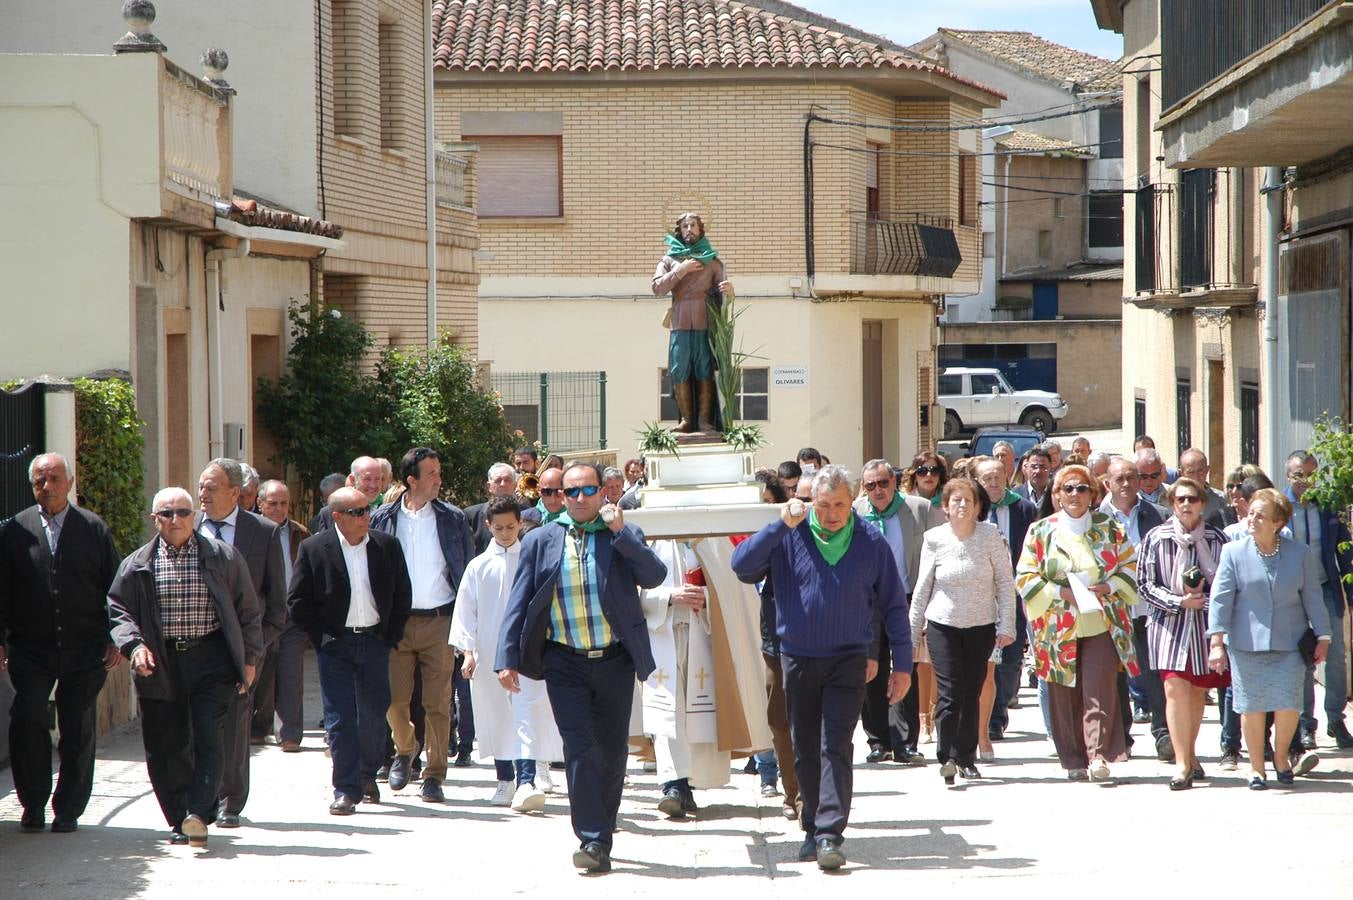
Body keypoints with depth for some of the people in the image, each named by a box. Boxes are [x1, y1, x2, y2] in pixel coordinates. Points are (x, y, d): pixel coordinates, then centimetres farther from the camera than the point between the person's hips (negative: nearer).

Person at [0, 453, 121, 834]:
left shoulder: (94, 529, 5)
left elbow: (114, 587, 7)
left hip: (85, 650, 1)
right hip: (31, 648, -1)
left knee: (79, 728, 3)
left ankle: (68, 809, 14)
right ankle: (34, 805, 1)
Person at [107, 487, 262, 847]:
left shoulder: (224, 557, 6)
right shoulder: (137, 565, 8)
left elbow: (249, 611, 10)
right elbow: (118, 610, 7)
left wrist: (249, 658, 6)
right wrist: (134, 645, -11)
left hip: (211, 659, -1)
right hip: (159, 665, 1)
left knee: (209, 740, -12)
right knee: (166, 747, 3)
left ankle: (200, 815, -14)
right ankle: (178, 820, 12)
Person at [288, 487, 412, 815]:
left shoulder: (387, 546, 2)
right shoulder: (314, 549, -5)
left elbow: (403, 593, 9)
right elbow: (297, 600, -2)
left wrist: (391, 635, 3)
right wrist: (320, 636, -6)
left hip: (375, 641, 2)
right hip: (334, 645, -2)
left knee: (374, 714, 9)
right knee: (340, 717, -5)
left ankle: (367, 775, 30)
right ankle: (346, 789, -2)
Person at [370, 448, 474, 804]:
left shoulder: (453, 519, 5)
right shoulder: (384, 519, 5)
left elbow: (469, 572, 7)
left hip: (439, 621, 0)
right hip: (396, 621, 0)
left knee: (438, 702, -1)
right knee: (395, 698, -1)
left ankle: (434, 775, 7)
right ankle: (404, 752, 26)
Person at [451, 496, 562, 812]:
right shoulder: (479, 566, 7)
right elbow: (465, 610, 7)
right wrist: (468, 652, -1)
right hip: (489, 653, 2)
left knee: (528, 714, -14)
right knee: (495, 716, 8)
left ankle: (526, 781, -23)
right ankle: (505, 780, 21)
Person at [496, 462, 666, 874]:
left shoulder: (624, 536, 4)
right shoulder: (541, 541, 5)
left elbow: (654, 577, -12)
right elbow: (519, 602, 5)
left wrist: (621, 532, -18)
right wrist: (507, 659, -2)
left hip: (614, 659, 1)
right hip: (565, 662, -1)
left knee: (612, 750, 7)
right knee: (579, 747, -11)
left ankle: (601, 834, 21)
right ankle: (593, 840, -12)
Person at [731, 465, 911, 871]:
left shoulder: (871, 543, -2)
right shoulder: (788, 537, -2)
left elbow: (894, 605, 3)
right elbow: (742, 566, -14)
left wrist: (902, 665, 1)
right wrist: (780, 526, -21)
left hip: (847, 660, -2)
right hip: (797, 659, 2)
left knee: (836, 747, -12)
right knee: (805, 751, 10)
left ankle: (830, 835, -17)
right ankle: (813, 828, 23)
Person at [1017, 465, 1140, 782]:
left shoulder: (1109, 528, 8)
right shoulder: (1041, 531, 7)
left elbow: (1130, 567, 11)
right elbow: (1026, 577, 4)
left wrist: (1107, 587, -7)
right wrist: (1061, 592, -10)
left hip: (1101, 623, -1)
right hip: (1059, 626, 1)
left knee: (1099, 689, -13)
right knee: (1065, 696, 2)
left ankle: (1098, 755, -16)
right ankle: (1074, 761, 10)